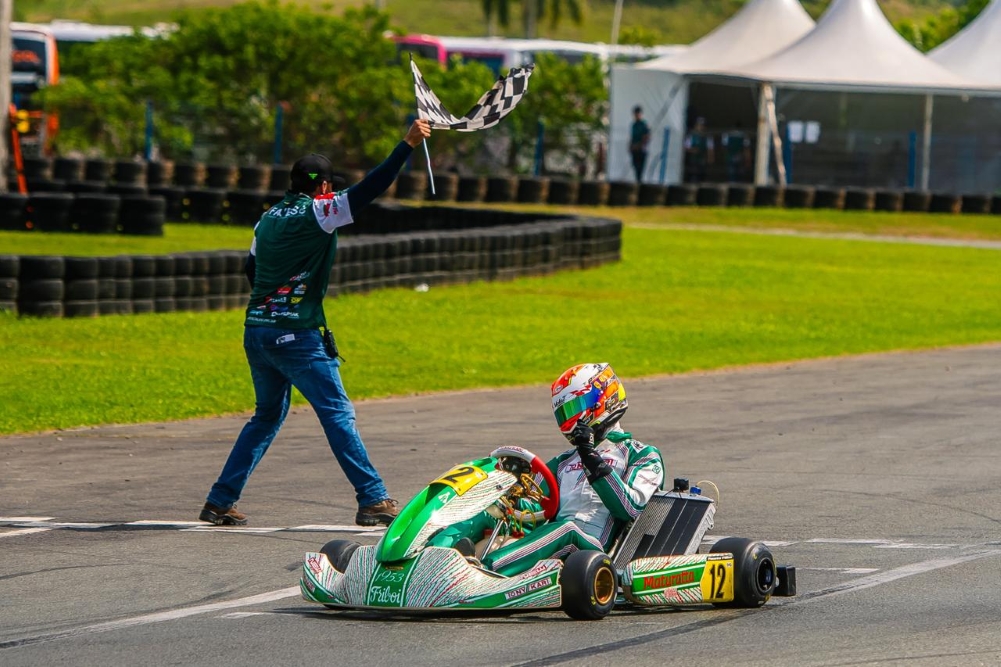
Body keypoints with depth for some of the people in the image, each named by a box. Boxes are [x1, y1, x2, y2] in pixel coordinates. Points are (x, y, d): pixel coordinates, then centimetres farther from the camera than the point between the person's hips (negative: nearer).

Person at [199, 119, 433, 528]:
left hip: (257, 332, 7)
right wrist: (407, 146, -15)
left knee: (268, 416, 19)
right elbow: (366, 191, -16)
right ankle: (373, 500, -4)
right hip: (296, 336, -7)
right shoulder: (315, 214, -8)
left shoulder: (268, 219, 14)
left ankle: (219, 502, 15)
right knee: (337, 414, -2)